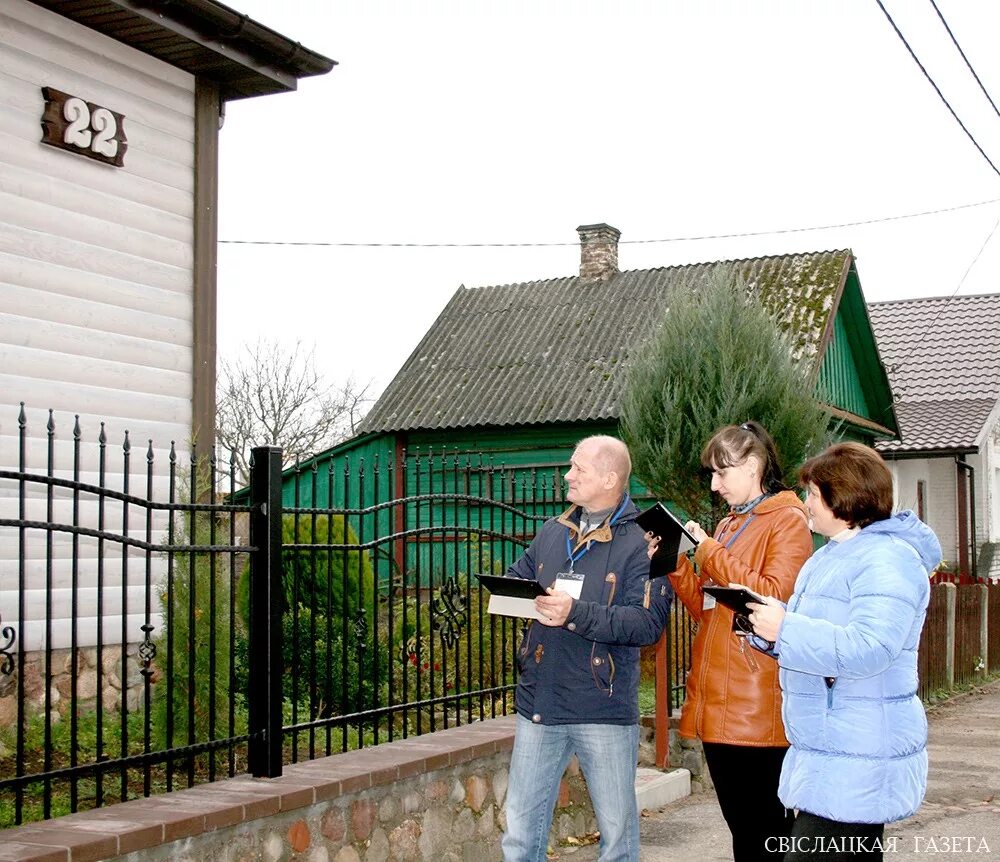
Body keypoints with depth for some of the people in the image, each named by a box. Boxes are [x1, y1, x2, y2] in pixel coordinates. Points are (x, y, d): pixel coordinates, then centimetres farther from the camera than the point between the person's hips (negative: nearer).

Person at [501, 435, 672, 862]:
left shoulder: (641, 541, -7)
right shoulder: (553, 531, 11)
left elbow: (648, 622, -17)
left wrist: (577, 613, -26)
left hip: (605, 710, -5)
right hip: (540, 704, 5)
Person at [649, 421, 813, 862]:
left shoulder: (787, 520, -5)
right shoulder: (727, 526, 19)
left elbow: (775, 596, -18)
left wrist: (709, 552, -13)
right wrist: (675, 564, 3)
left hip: (759, 710, -8)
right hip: (717, 707, 8)